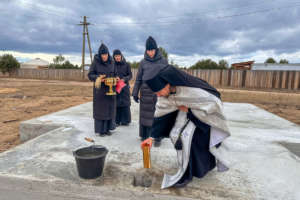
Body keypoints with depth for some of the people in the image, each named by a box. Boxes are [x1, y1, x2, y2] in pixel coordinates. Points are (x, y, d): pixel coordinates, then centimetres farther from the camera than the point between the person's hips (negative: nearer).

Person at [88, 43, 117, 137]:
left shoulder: (111, 62, 4)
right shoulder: (95, 62, -6)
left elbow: (115, 74, 12)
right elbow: (90, 75, -4)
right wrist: (98, 78, -22)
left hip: (110, 89, 3)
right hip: (99, 89, -3)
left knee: (109, 108, 6)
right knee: (100, 109, 1)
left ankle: (107, 128, 18)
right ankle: (100, 130, 11)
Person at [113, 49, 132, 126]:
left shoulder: (126, 65, 3)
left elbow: (130, 75, 1)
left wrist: (124, 79, -16)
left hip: (124, 87, 0)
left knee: (125, 104, 1)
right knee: (116, 104, -1)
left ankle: (125, 120, 11)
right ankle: (116, 121, 8)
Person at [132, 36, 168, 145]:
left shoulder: (163, 61, 2)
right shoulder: (143, 62, 6)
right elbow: (138, 78, 9)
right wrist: (135, 92, 6)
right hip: (145, 92, 2)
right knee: (145, 115, 6)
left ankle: (157, 138, 12)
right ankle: (145, 136, 19)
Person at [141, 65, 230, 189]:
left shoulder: (191, 89, -39)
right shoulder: (166, 91, -20)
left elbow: (214, 103, -28)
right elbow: (161, 113, -10)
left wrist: (188, 109, -24)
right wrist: (152, 137, -8)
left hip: (204, 114, -6)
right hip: (185, 112, 6)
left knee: (188, 136, -17)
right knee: (176, 134, 1)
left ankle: (186, 174, 2)